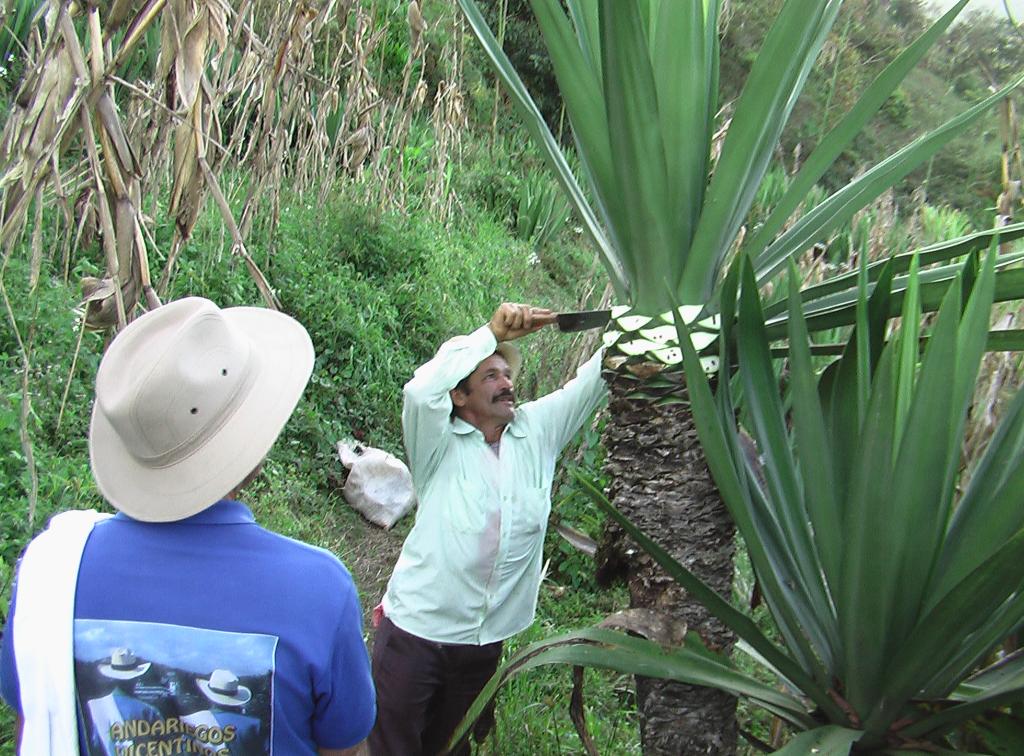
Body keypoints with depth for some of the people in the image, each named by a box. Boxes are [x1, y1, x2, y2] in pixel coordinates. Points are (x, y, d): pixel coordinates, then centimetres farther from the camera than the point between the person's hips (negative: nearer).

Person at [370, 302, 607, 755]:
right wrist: (492, 333, -27)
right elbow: (421, 391, -28)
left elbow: (593, 380, 0)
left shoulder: (538, 431, 4)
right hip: (416, 629, -4)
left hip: (485, 638, 4)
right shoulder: (439, 444, -8)